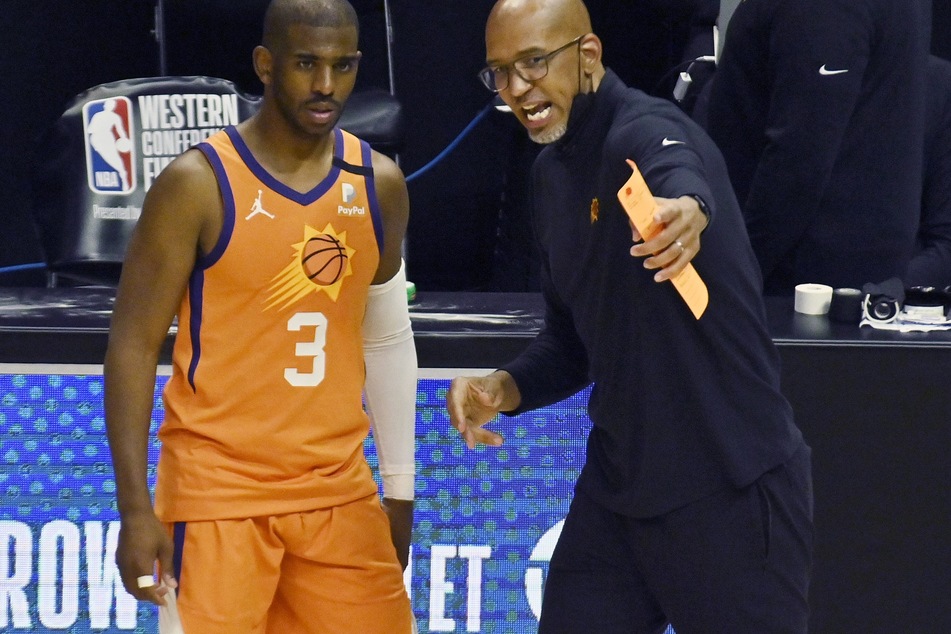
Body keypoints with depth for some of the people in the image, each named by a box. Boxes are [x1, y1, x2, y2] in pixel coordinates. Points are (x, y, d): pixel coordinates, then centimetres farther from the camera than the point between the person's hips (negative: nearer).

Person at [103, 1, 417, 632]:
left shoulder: (380, 186, 6)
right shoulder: (198, 184, -10)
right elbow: (134, 346, -9)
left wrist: (400, 490, 15)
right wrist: (136, 509, -15)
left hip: (340, 490, 5)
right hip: (220, 491, -5)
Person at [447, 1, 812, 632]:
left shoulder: (643, 130, -17)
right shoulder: (553, 173, 10)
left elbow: (677, 174, -43)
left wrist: (686, 207, -67)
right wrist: (506, 388, -1)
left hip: (729, 489, -8)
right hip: (618, 484, 8)